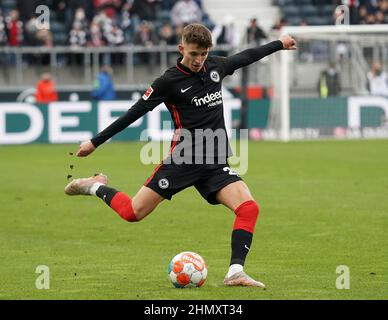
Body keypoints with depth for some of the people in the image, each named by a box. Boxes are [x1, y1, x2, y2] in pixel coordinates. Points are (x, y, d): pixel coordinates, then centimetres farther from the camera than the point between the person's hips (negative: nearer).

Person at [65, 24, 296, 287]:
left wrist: (279, 44, 38)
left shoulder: (215, 67, 8)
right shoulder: (169, 81, -8)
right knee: (133, 213, -6)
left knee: (249, 208, -18)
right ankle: (97, 187, 24)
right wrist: (95, 142, -3)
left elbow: (245, 57, 27)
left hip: (216, 163, 4)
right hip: (183, 160, -4)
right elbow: (134, 113, -4)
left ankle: (236, 273, -18)